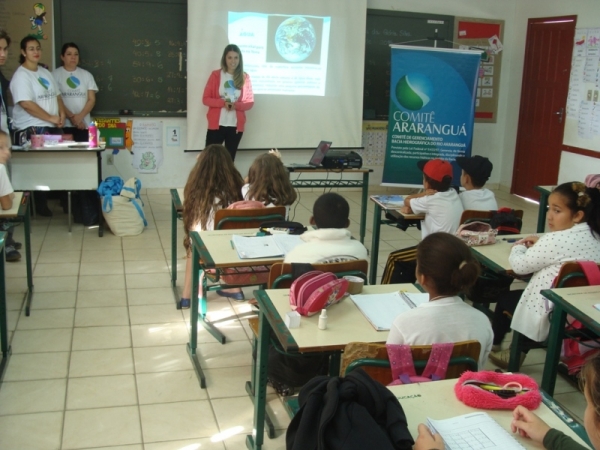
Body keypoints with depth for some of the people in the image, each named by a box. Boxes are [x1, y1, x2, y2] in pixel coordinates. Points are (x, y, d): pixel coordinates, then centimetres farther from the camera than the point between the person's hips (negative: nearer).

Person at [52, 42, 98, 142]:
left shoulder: (87, 75, 11)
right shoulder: (56, 74, 3)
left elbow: (92, 99, 6)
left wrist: (80, 116, -10)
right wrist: (71, 117, -14)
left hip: (84, 124, 2)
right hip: (64, 124, -2)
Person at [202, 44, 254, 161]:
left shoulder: (245, 77, 4)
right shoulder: (216, 75, 1)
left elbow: (250, 102, 5)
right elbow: (205, 99, -1)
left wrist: (236, 105, -16)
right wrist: (222, 103, -18)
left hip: (236, 126, 1)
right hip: (216, 124, -1)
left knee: (230, 159, 9)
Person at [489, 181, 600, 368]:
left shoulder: (556, 239, -25)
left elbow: (519, 266, -14)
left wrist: (519, 247, 5)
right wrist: (541, 244, 11)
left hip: (552, 317, -7)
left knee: (506, 300, 19)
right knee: (519, 294, 29)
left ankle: (493, 344, 41)